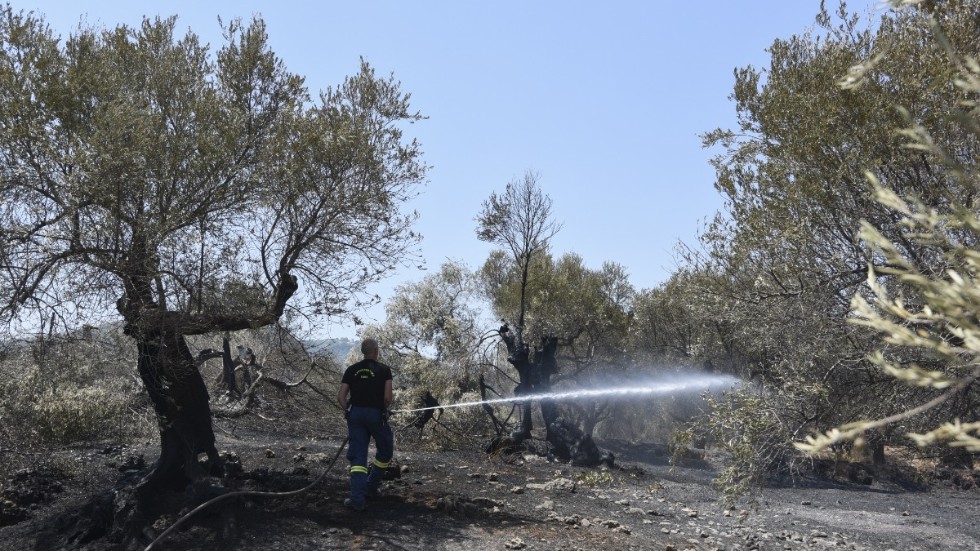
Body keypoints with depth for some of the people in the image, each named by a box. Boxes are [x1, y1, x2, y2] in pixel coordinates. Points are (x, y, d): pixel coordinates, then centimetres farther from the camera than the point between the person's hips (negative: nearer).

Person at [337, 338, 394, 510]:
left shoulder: (352, 370, 7)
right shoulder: (384, 370, -3)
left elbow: (340, 397, 1)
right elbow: (388, 397, -10)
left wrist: (348, 413, 13)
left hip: (355, 414, 4)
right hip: (376, 414, -3)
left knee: (358, 456, 5)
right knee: (386, 451, 19)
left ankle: (357, 499, -3)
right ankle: (371, 487, 23)